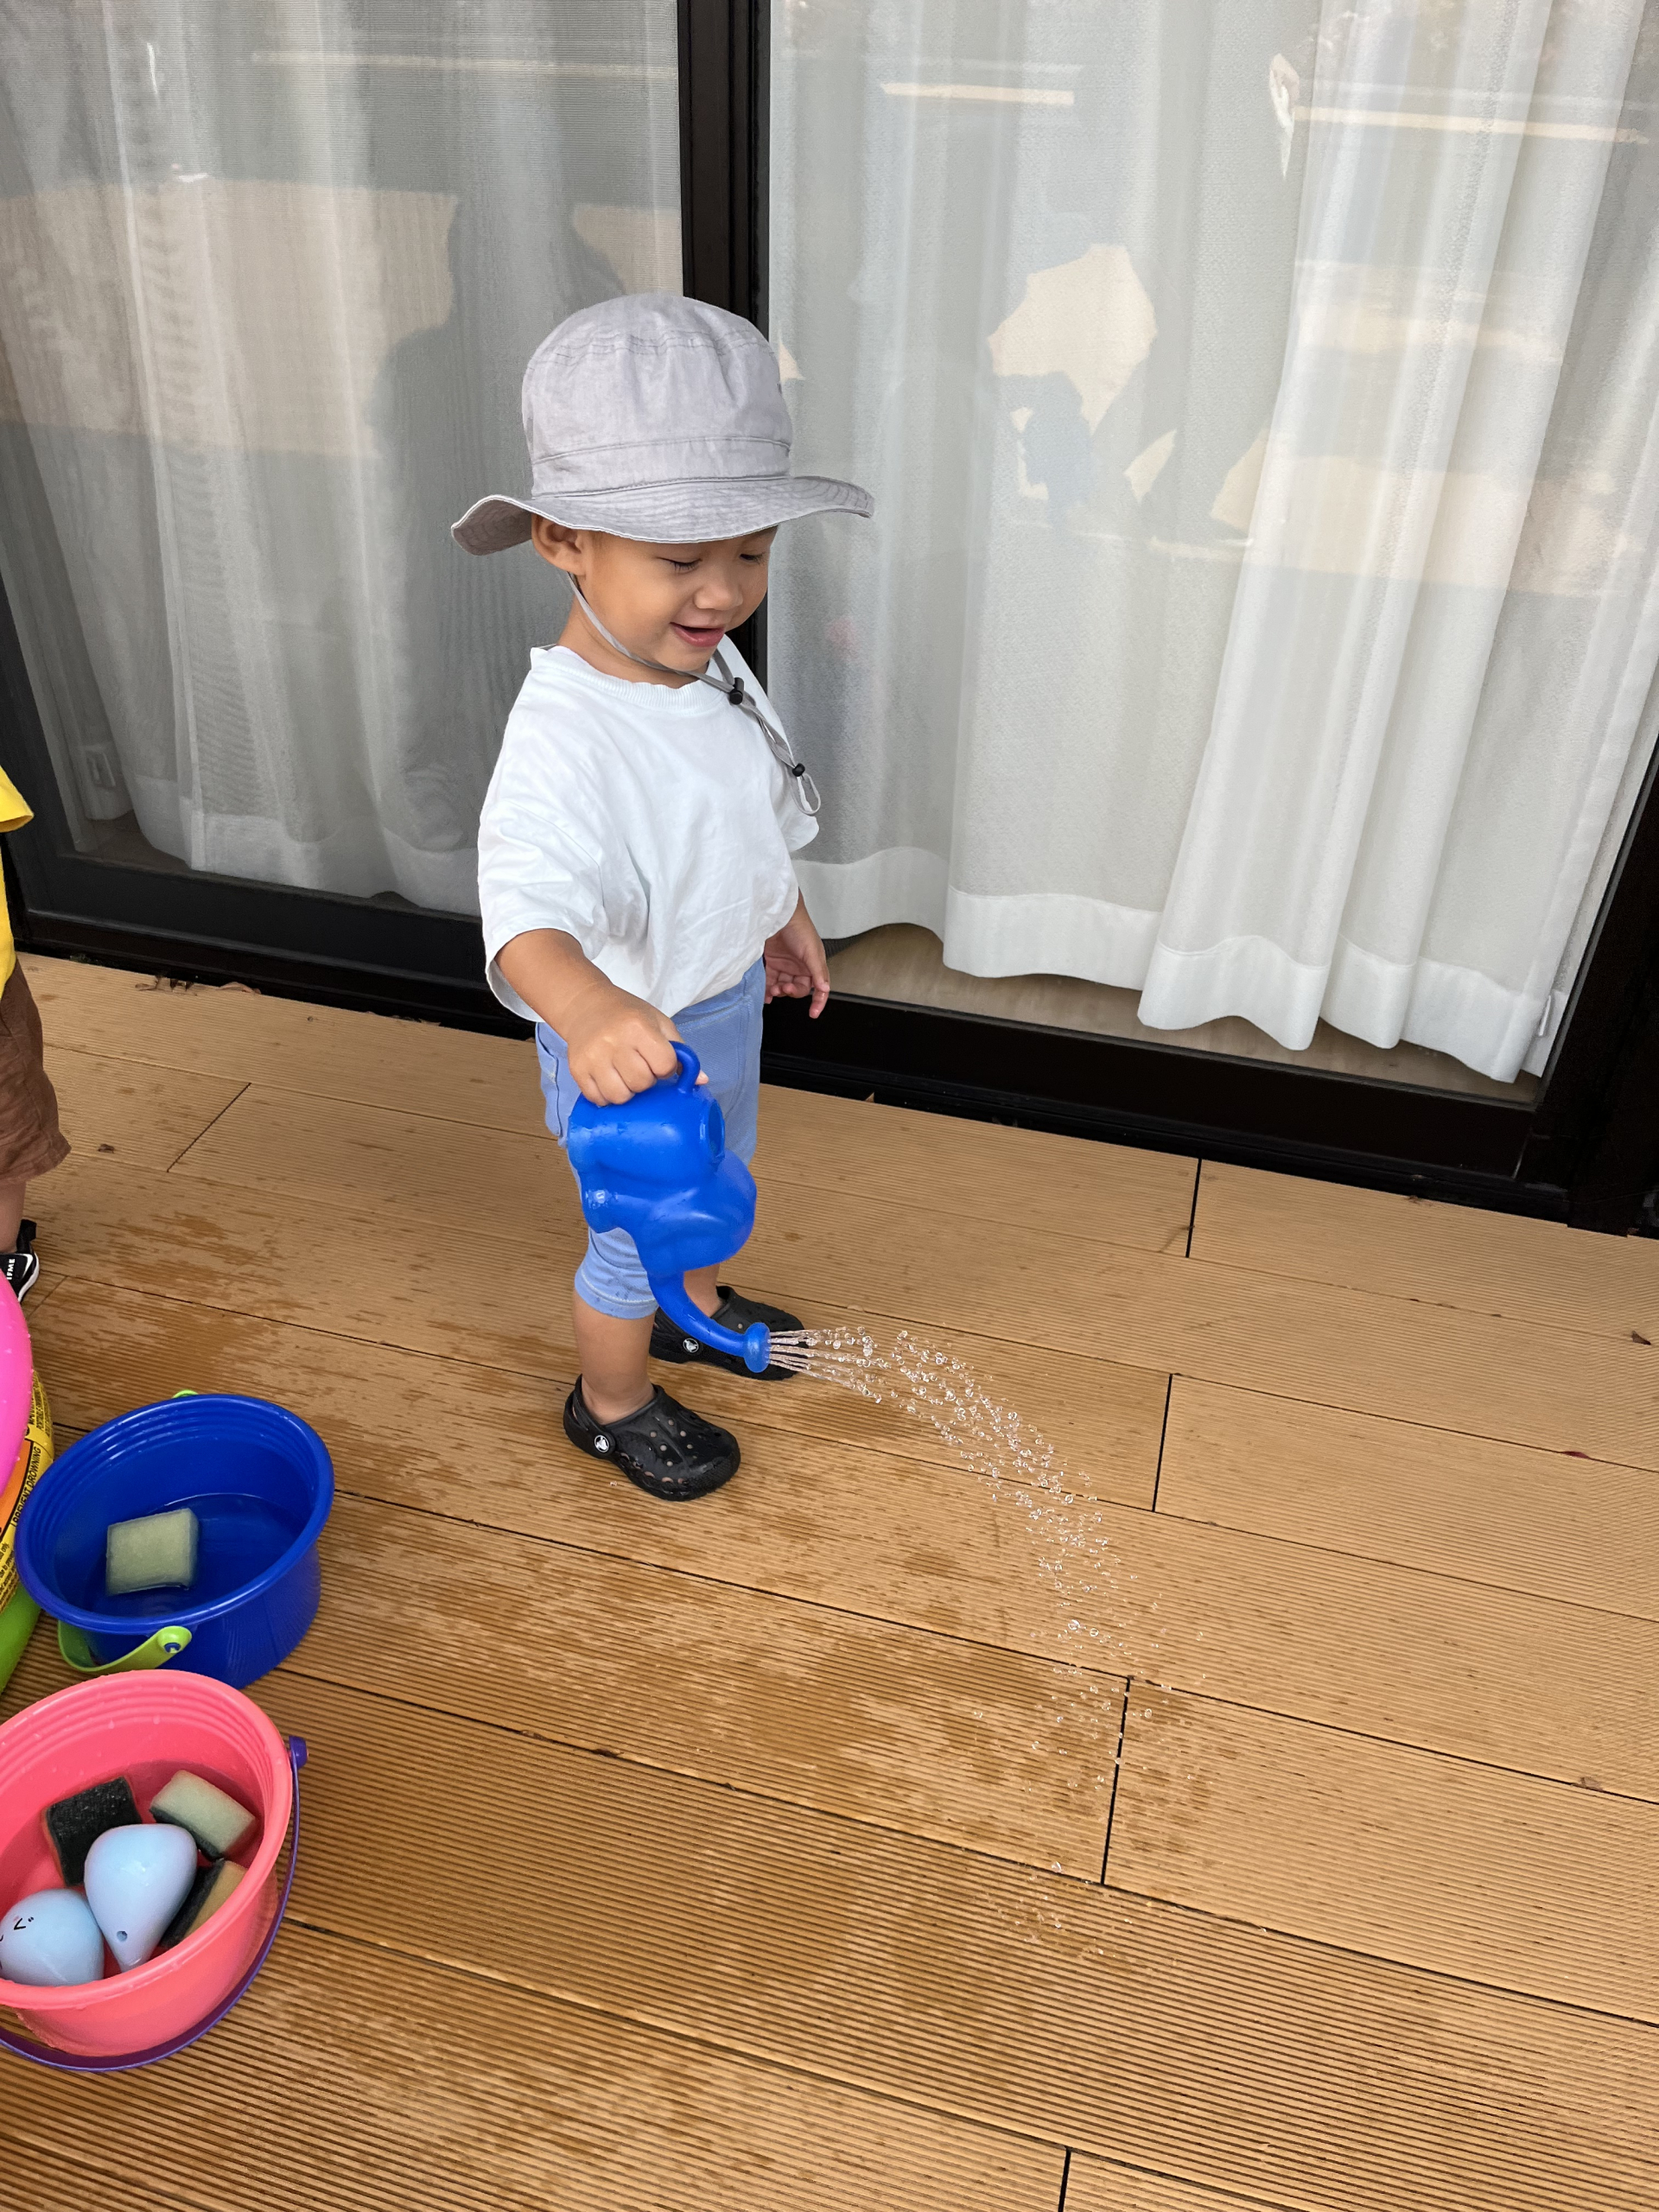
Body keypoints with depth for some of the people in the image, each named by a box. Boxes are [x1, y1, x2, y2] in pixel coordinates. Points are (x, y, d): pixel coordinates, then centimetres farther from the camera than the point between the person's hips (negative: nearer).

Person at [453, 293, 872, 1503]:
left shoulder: (711, 663, -8)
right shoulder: (563, 737, -35)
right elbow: (529, 900, -49)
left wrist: (786, 915, 19)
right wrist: (585, 1005, -69)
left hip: (728, 995, 8)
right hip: (634, 1037, -8)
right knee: (639, 1235, 16)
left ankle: (702, 1311, 62)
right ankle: (613, 1403, 45)